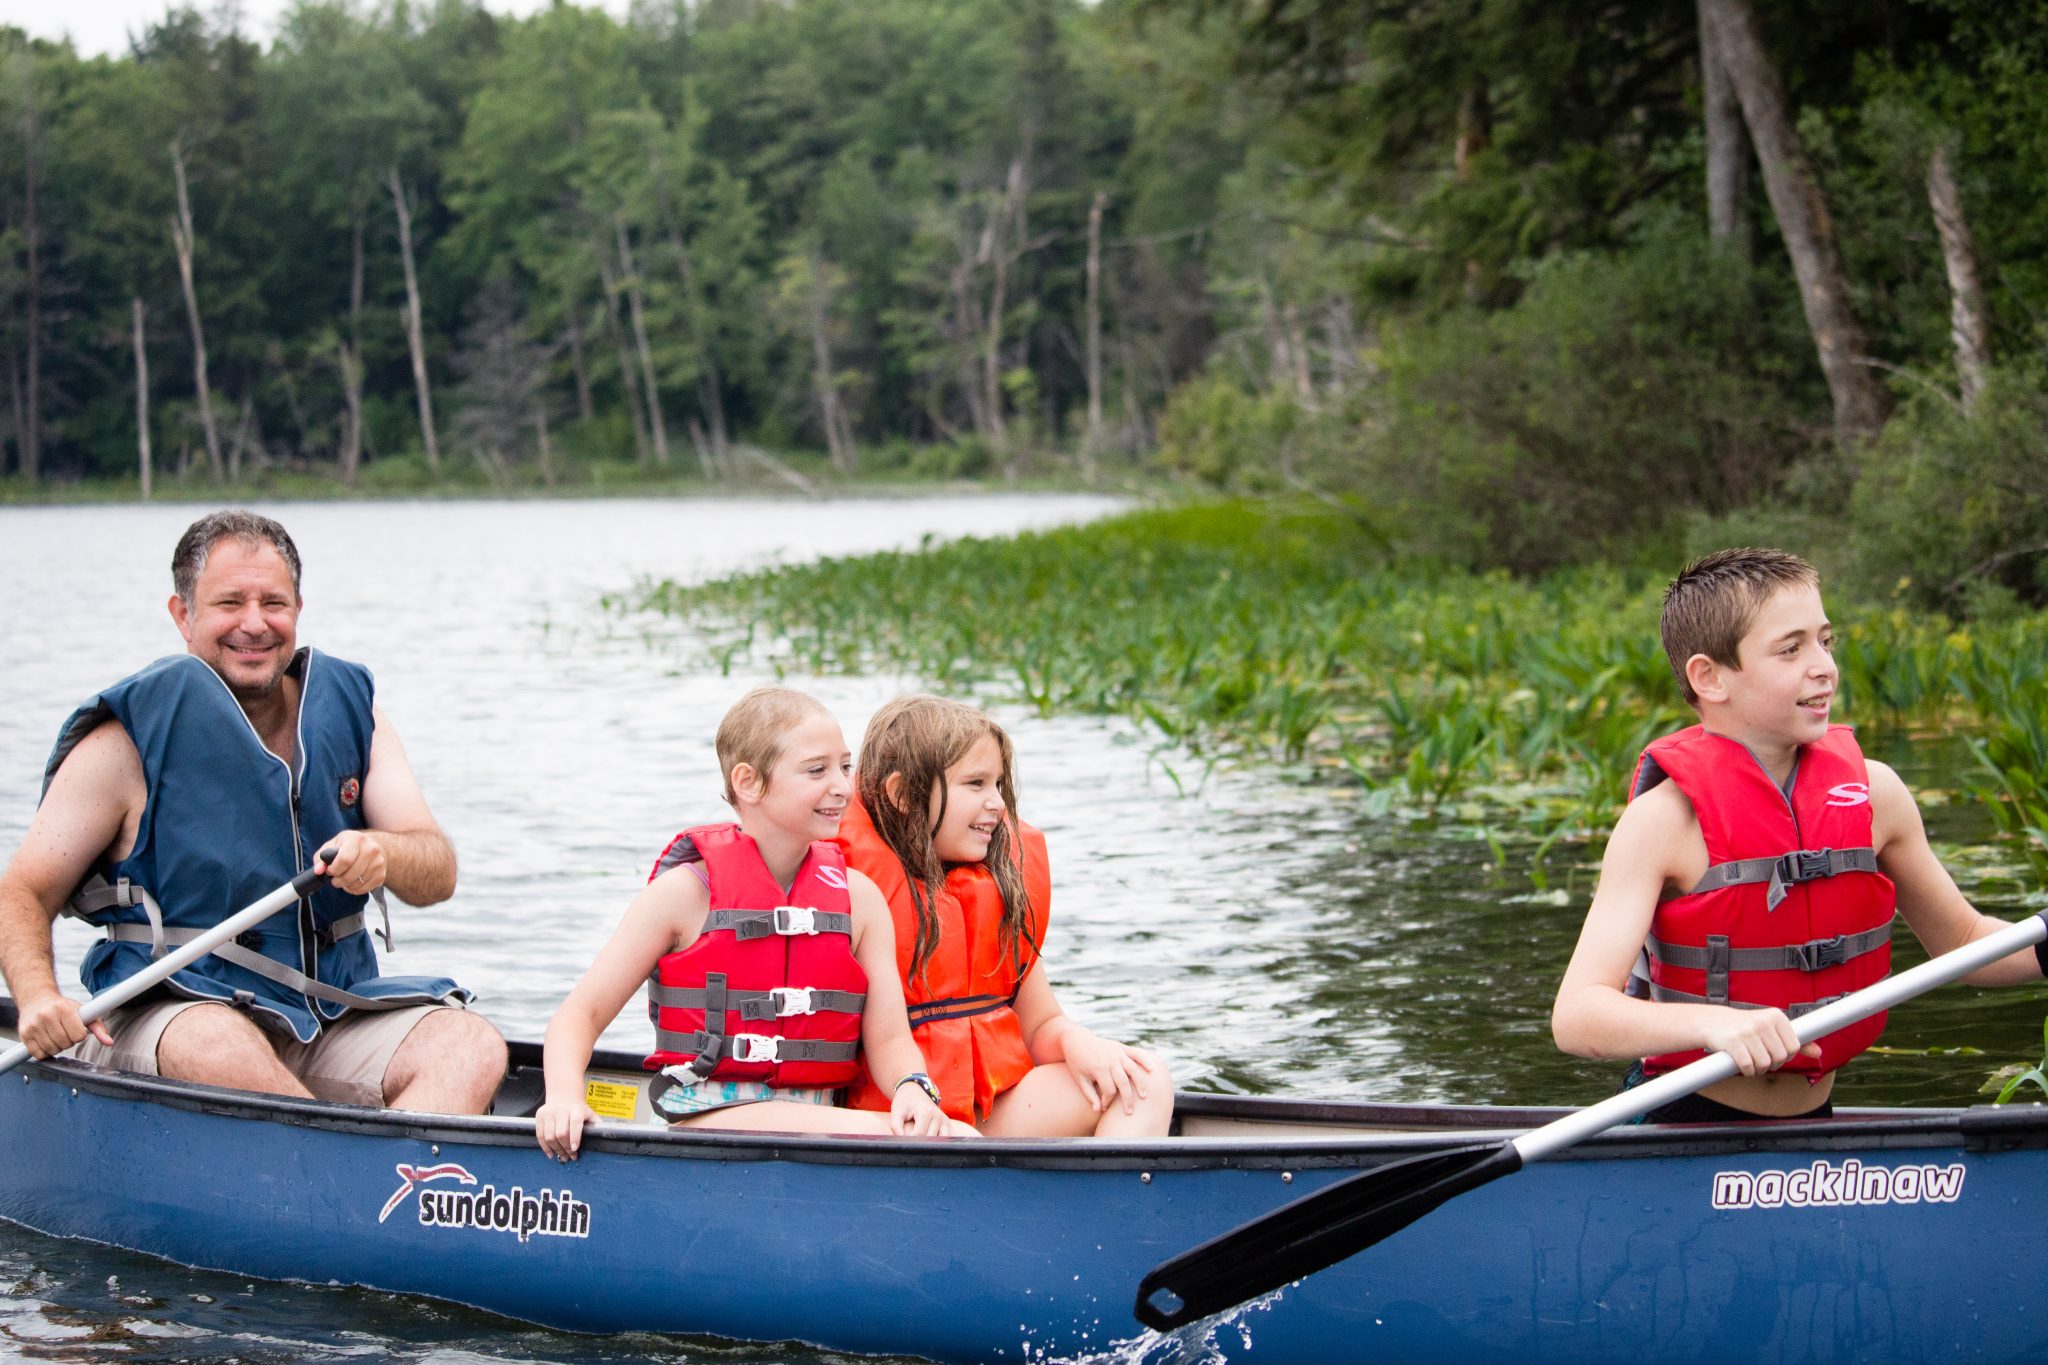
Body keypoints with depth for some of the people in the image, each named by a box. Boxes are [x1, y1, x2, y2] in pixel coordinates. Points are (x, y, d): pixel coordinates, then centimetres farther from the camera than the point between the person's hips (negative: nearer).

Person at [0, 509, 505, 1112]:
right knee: (219, 1047, -38)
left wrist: (383, 853, -23)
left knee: (472, 1046, -23)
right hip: (166, 1015, -4)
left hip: (330, 1017, 4)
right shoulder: (131, 739, -3)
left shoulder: (348, 710, 8)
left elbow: (438, 874, 1)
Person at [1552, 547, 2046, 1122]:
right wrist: (1712, 1022, -40)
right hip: (1687, 1126, -4)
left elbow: (1961, 940, 18)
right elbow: (1575, 1016, -23)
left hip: (1815, 1119, 4)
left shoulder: (1873, 792, 1)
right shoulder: (1665, 817, -14)